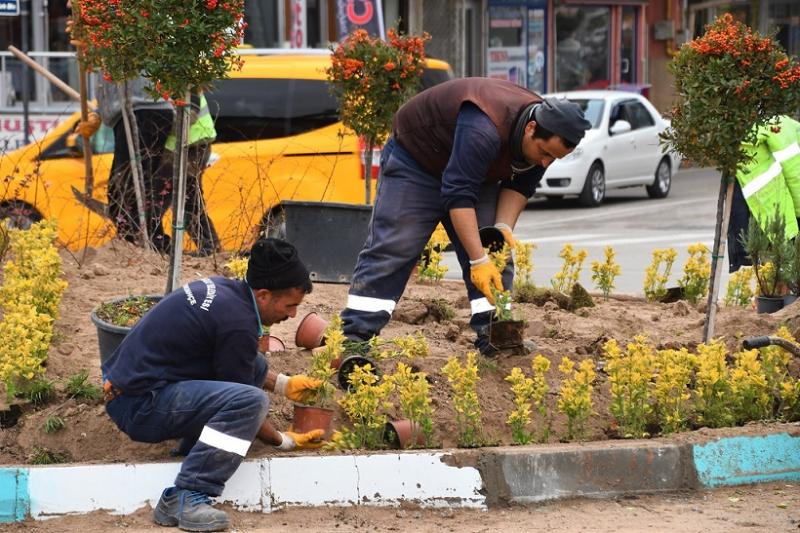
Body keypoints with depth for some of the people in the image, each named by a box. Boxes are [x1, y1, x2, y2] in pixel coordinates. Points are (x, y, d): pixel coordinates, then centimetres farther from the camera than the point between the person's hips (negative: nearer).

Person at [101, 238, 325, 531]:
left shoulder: (222, 288, 8)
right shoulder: (238, 323, -20)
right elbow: (243, 404, -9)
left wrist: (285, 384, 21)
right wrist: (284, 441, 5)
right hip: (140, 405, -10)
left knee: (256, 367, 13)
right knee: (251, 400, -27)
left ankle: (194, 447, 10)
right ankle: (184, 500, -24)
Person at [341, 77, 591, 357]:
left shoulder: (545, 137, -17)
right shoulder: (484, 130, -43)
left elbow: (520, 186, -3)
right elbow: (459, 194, -43)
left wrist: (504, 226, -22)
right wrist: (478, 261, -44)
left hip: (474, 174, 8)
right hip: (415, 159, -8)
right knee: (391, 250, -12)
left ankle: (493, 335, -5)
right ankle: (355, 338, -13)